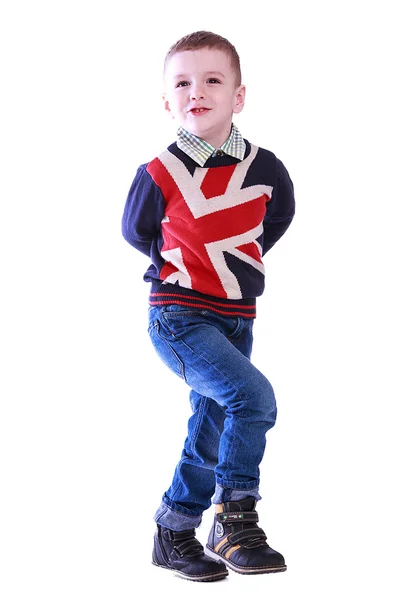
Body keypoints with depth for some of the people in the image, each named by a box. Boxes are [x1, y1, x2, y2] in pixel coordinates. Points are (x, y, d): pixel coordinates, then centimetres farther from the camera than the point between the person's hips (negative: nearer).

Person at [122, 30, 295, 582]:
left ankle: (173, 535, 28)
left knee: (211, 434, 11)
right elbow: (135, 232, 8)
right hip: (178, 317, -4)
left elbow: (279, 217, 18)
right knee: (254, 396, -24)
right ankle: (235, 521, -10)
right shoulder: (160, 175, -11)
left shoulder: (265, 169, -4)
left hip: (235, 320, 5)